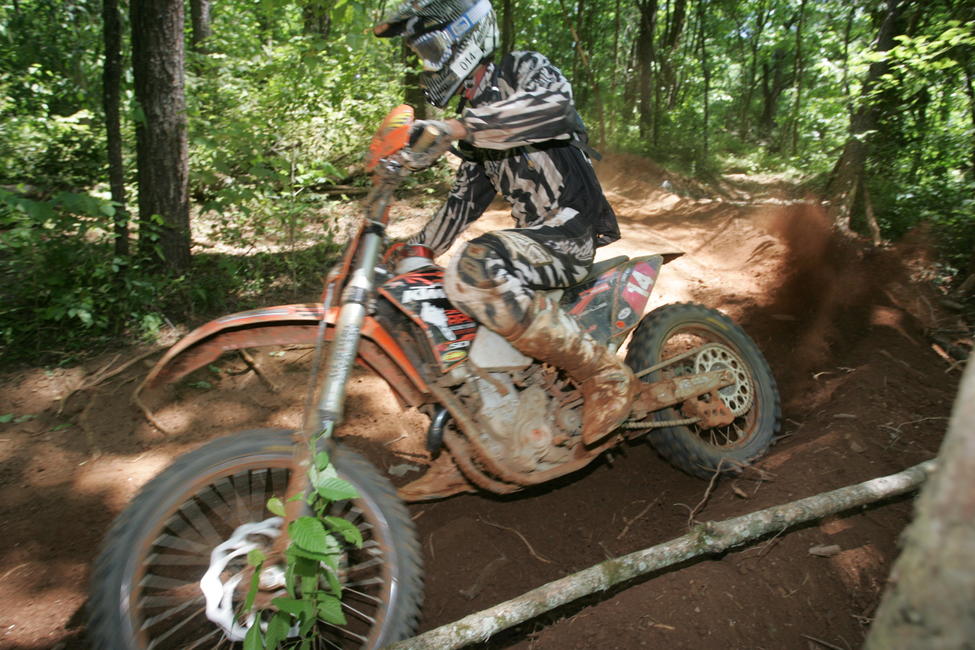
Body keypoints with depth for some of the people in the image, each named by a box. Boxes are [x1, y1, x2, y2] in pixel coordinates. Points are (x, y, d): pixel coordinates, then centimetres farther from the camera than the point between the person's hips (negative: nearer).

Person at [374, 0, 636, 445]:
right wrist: (415, 249, 18)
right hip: (537, 236, 10)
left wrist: (459, 129, -36)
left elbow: (556, 99, -27)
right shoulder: (474, 115, 23)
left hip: (574, 229, -9)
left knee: (474, 268, -35)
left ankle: (604, 375, -25)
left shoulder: (522, 68, -2)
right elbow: (464, 201, 26)